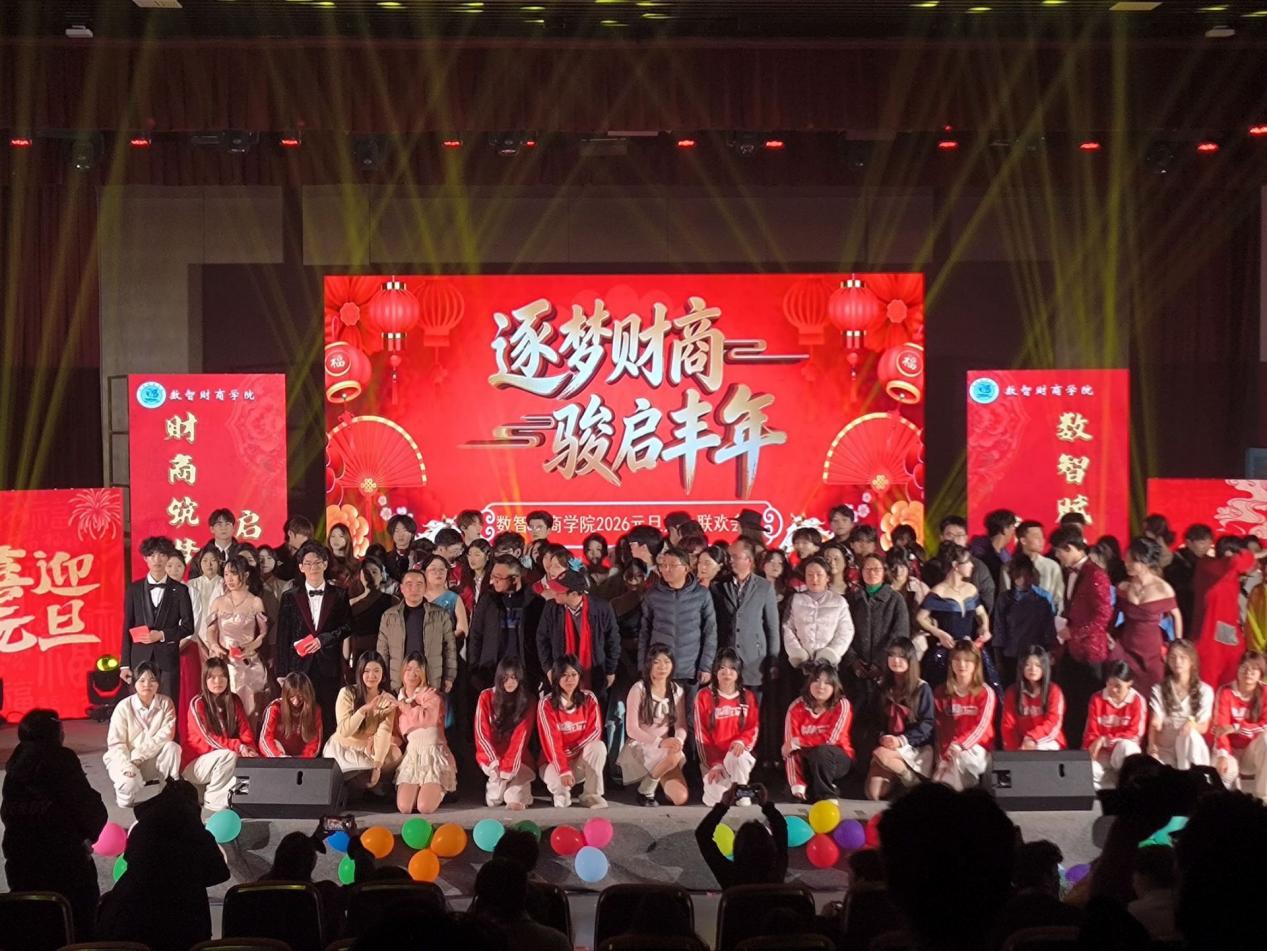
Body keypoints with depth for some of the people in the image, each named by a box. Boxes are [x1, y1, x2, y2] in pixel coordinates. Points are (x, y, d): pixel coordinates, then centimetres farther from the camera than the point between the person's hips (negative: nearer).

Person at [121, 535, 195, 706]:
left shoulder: (179, 590, 5)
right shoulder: (134, 589, 8)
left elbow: (188, 626, 5)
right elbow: (127, 628, 7)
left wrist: (162, 635, -10)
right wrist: (124, 664, 1)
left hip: (168, 658, -1)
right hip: (140, 658, 1)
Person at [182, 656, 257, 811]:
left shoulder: (235, 701, 2)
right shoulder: (197, 704, -13)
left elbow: (245, 732, -3)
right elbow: (209, 738, -20)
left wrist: (250, 750, -25)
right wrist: (238, 747, -33)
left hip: (223, 761, 5)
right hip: (195, 763, -4)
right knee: (228, 756, -34)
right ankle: (212, 799, -18)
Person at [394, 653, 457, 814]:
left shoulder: (431, 695, -1)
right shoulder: (399, 699, 16)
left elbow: (428, 717, -23)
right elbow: (397, 732, 19)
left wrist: (405, 707, -11)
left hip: (433, 753, -4)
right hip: (411, 754, 4)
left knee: (425, 807, -20)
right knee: (404, 807, -18)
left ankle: (439, 788, 14)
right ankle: (420, 788, 16)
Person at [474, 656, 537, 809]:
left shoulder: (526, 701, -3)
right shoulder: (486, 697, -5)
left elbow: (521, 735, -11)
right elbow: (481, 732, -9)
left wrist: (508, 763, -22)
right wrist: (495, 761, -21)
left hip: (515, 755, 1)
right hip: (490, 753, 0)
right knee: (498, 772, -28)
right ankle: (493, 796, -4)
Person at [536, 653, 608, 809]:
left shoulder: (589, 699, -5)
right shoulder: (546, 703, -14)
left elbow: (595, 731, -9)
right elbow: (551, 740, -22)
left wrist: (571, 751, -21)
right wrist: (564, 769, -35)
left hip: (582, 759, 2)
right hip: (555, 761, -2)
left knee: (598, 746, -30)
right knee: (555, 780, -37)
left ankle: (592, 795, -19)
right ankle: (562, 793, 1)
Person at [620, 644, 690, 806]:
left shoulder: (677, 691, 6)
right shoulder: (639, 689, -9)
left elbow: (681, 725, 5)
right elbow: (631, 729, -13)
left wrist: (679, 741, -19)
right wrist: (659, 742, -26)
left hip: (667, 748, 4)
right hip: (640, 747, -4)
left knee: (680, 799, -17)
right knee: (673, 755, -37)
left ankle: (658, 780, 16)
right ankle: (645, 790, -12)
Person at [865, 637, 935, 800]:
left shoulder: (922, 688, -1)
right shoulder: (883, 688, 13)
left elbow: (927, 723, -7)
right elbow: (877, 719, 11)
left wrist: (902, 740, -19)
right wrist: (882, 737, -11)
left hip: (916, 746, -3)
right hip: (888, 744, 3)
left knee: (881, 755, -34)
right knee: (873, 794, -19)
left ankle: (915, 784, -13)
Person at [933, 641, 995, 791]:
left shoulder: (985, 692, -2)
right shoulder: (942, 692, 9)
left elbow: (981, 726, -13)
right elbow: (940, 726, 3)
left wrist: (960, 745, -28)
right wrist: (945, 750, -14)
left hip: (978, 749, -2)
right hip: (950, 749, 2)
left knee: (960, 756, -37)